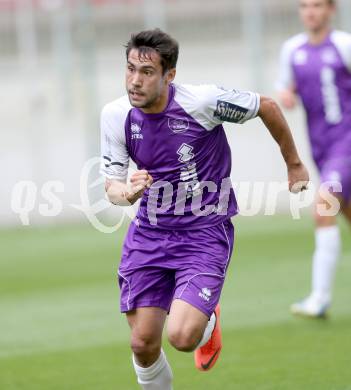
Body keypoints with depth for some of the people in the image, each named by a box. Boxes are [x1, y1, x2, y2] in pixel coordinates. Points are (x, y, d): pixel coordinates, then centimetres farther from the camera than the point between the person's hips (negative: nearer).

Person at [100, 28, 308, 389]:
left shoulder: (203, 101, -18)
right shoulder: (115, 115, -7)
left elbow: (267, 107, -1)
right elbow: (112, 186, 0)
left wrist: (294, 165, 12)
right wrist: (128, 192, -26)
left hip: (205, 233, -4)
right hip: (149, 233, 4)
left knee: (182, 336, -19)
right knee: (143, 343, -2)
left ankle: (208, 323, 19)